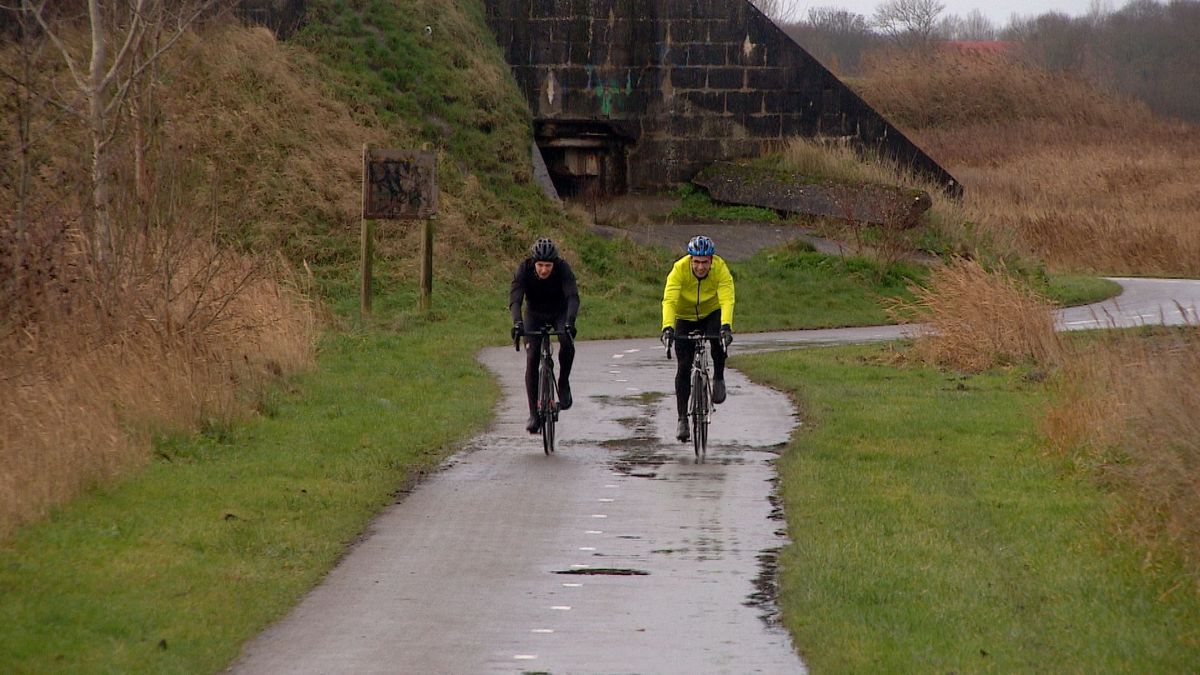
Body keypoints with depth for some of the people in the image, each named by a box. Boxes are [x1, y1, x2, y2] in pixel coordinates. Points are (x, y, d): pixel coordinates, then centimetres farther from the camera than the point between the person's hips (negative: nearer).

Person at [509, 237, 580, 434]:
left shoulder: (563, 269, -29)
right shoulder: (524, 269, -27)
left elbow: (573, 297, -39)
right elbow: (515, 298, -36)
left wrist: (569, 322, -56)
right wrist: (517, 323, -54)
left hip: (560, 313, -1)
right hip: (534, 315, 1)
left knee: (567, 343, -31)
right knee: (532, 359, -13)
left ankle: (563, 383, -6)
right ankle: (534, 414, -8)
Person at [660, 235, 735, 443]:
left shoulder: (721, 269, -27)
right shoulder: (679, 269, -28)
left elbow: (727, 300, -38)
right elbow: (669, 300, -38)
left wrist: (726, 326, -54)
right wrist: (667, 327, -53)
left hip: (712, 314, 0)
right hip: (685, 318, 0)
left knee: (719, 338, -34)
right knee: (683, 367, -8)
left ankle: (718, 378, -8)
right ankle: (683, 419, 1)